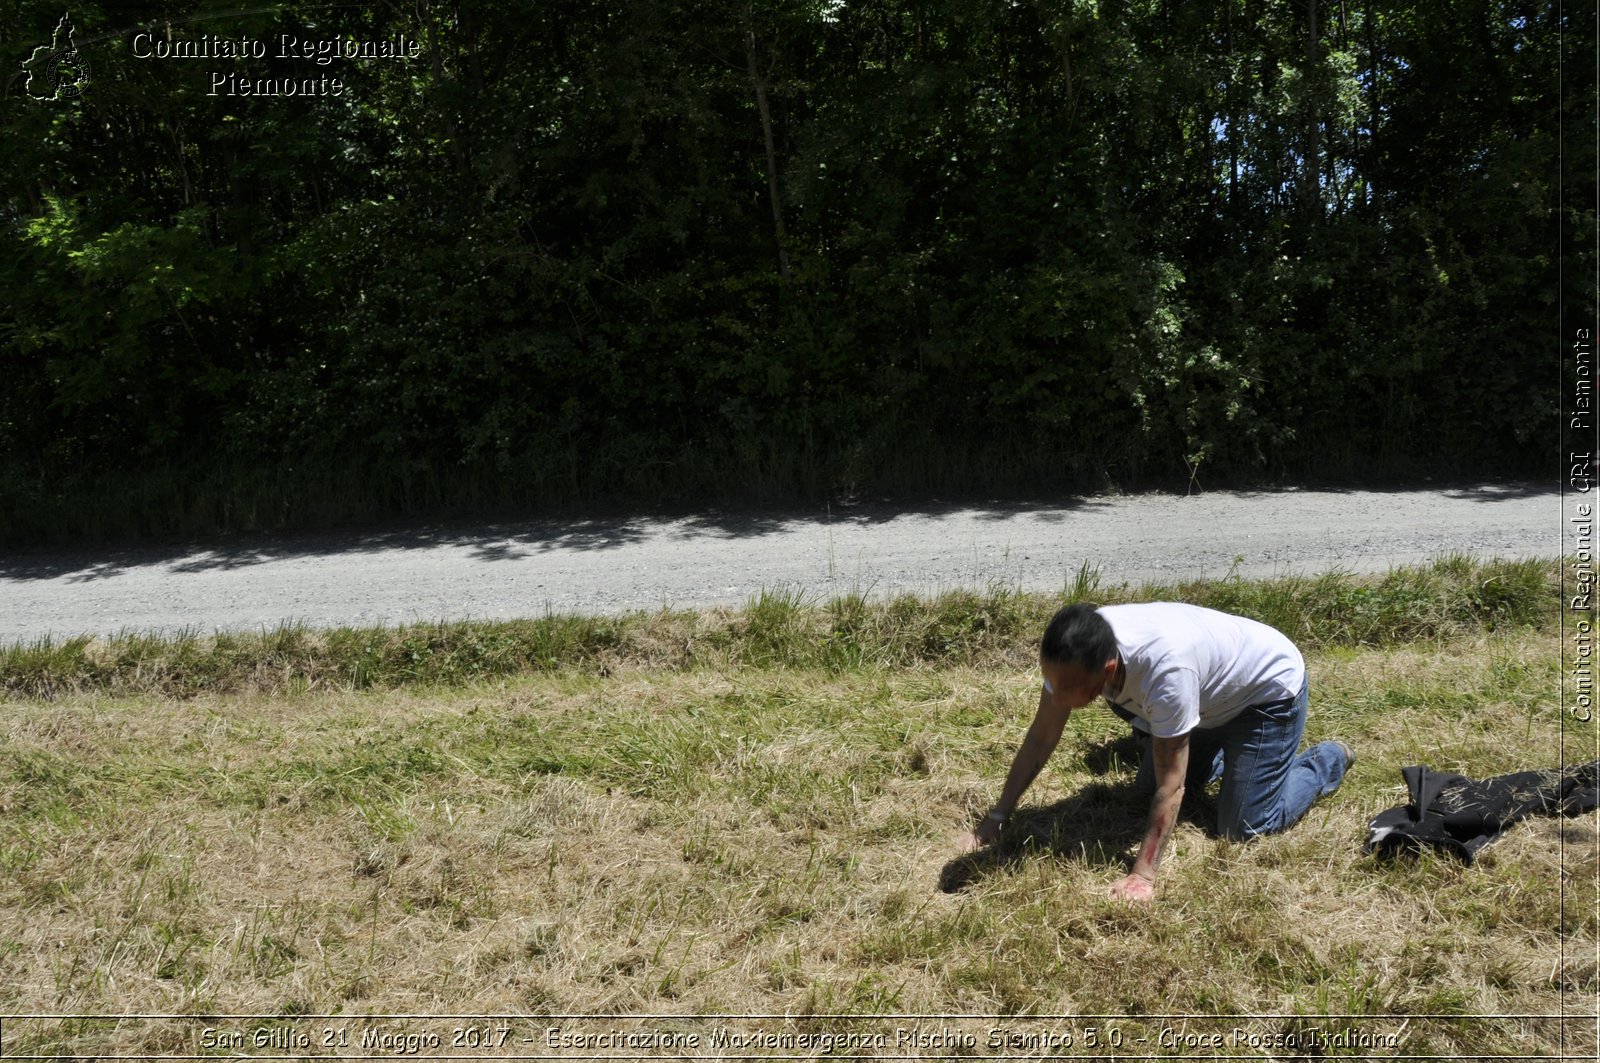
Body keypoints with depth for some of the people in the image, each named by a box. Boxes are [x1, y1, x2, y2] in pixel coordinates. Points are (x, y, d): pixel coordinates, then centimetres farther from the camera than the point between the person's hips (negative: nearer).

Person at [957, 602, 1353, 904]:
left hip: (1270, 688, -6)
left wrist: (1143, 876, -35)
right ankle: (1224, 755, 36)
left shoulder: (1164, 667, -46)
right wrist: (996, 817, -16)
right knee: (1146, 789, 11)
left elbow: (1170, 786, -36)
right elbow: (1040, 739, -15)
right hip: (1213, 697, 7)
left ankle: (1328, 760, 16)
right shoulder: (1074, 652, -27)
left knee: (1242, 828, -8)